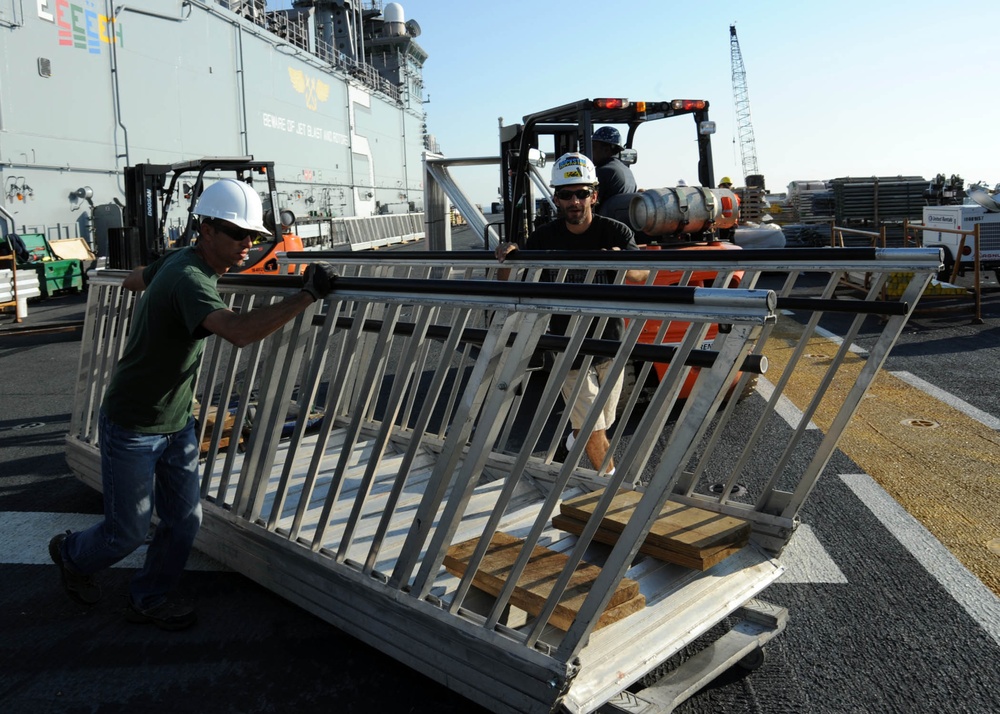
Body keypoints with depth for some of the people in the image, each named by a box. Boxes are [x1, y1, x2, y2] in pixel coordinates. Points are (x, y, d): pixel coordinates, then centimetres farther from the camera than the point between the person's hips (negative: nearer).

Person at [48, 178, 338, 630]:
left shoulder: (176, 262, 2)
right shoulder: (188, 279, -30)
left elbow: (131, 280, 22)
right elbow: (239, 331, -48)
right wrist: (307, 295, -42)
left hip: (177, 423, 9)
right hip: (132, 428, -9)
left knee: (184, 520, 10)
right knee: (128, 532, 9)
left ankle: (148, 600, 31)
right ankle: (71, 554, 40)